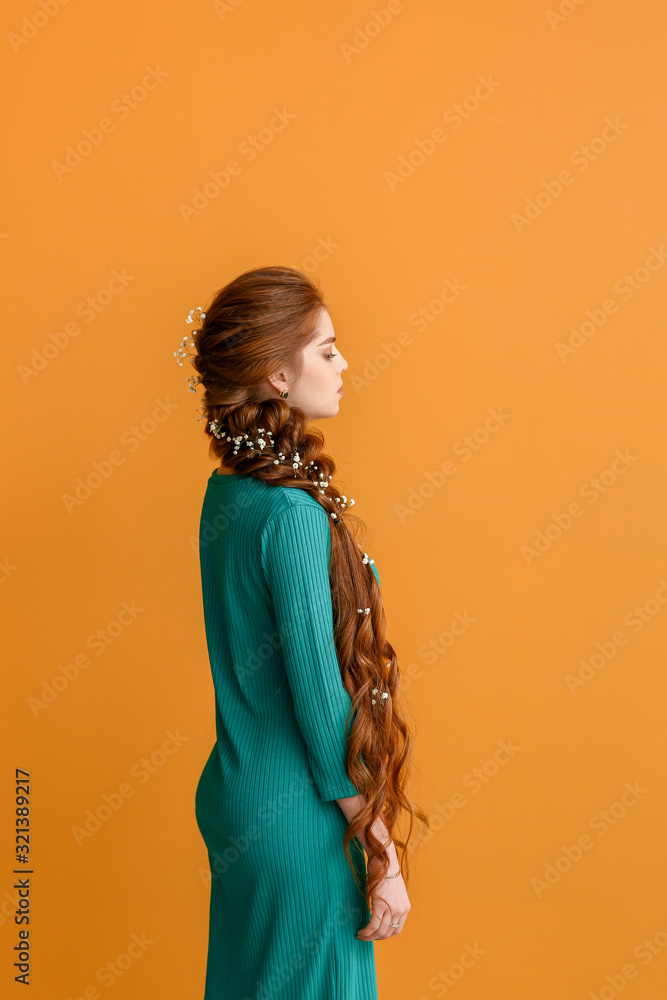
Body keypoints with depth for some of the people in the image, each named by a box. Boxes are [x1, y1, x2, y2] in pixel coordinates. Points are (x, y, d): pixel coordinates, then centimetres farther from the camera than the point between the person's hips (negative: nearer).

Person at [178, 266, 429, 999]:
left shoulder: (227, 490, 3)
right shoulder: (293, 512, -23)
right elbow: (320, 698, -21)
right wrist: (383, 855, -14)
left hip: (234, 794, 9)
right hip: (297, 819, -8)